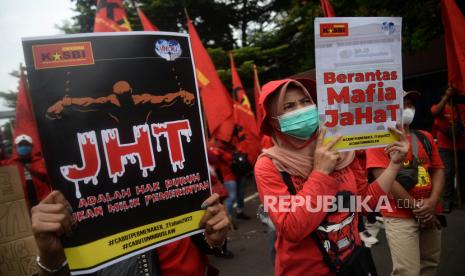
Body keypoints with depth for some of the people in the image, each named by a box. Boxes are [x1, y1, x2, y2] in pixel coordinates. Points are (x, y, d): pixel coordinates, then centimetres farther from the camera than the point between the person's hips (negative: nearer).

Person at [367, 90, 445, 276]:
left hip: (430, 214, 7)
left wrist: (432, 202, -7)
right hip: (400, 216, -6)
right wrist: (416, 206, -13)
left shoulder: (425, 137, 11)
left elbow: (438, 169, 10)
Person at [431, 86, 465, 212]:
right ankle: (448, 201, 0)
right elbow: (435, 113, -24)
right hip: (446, 148, -3)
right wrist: (446, 97, -25)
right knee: (448, 173, -7)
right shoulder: (438, 107, -1)